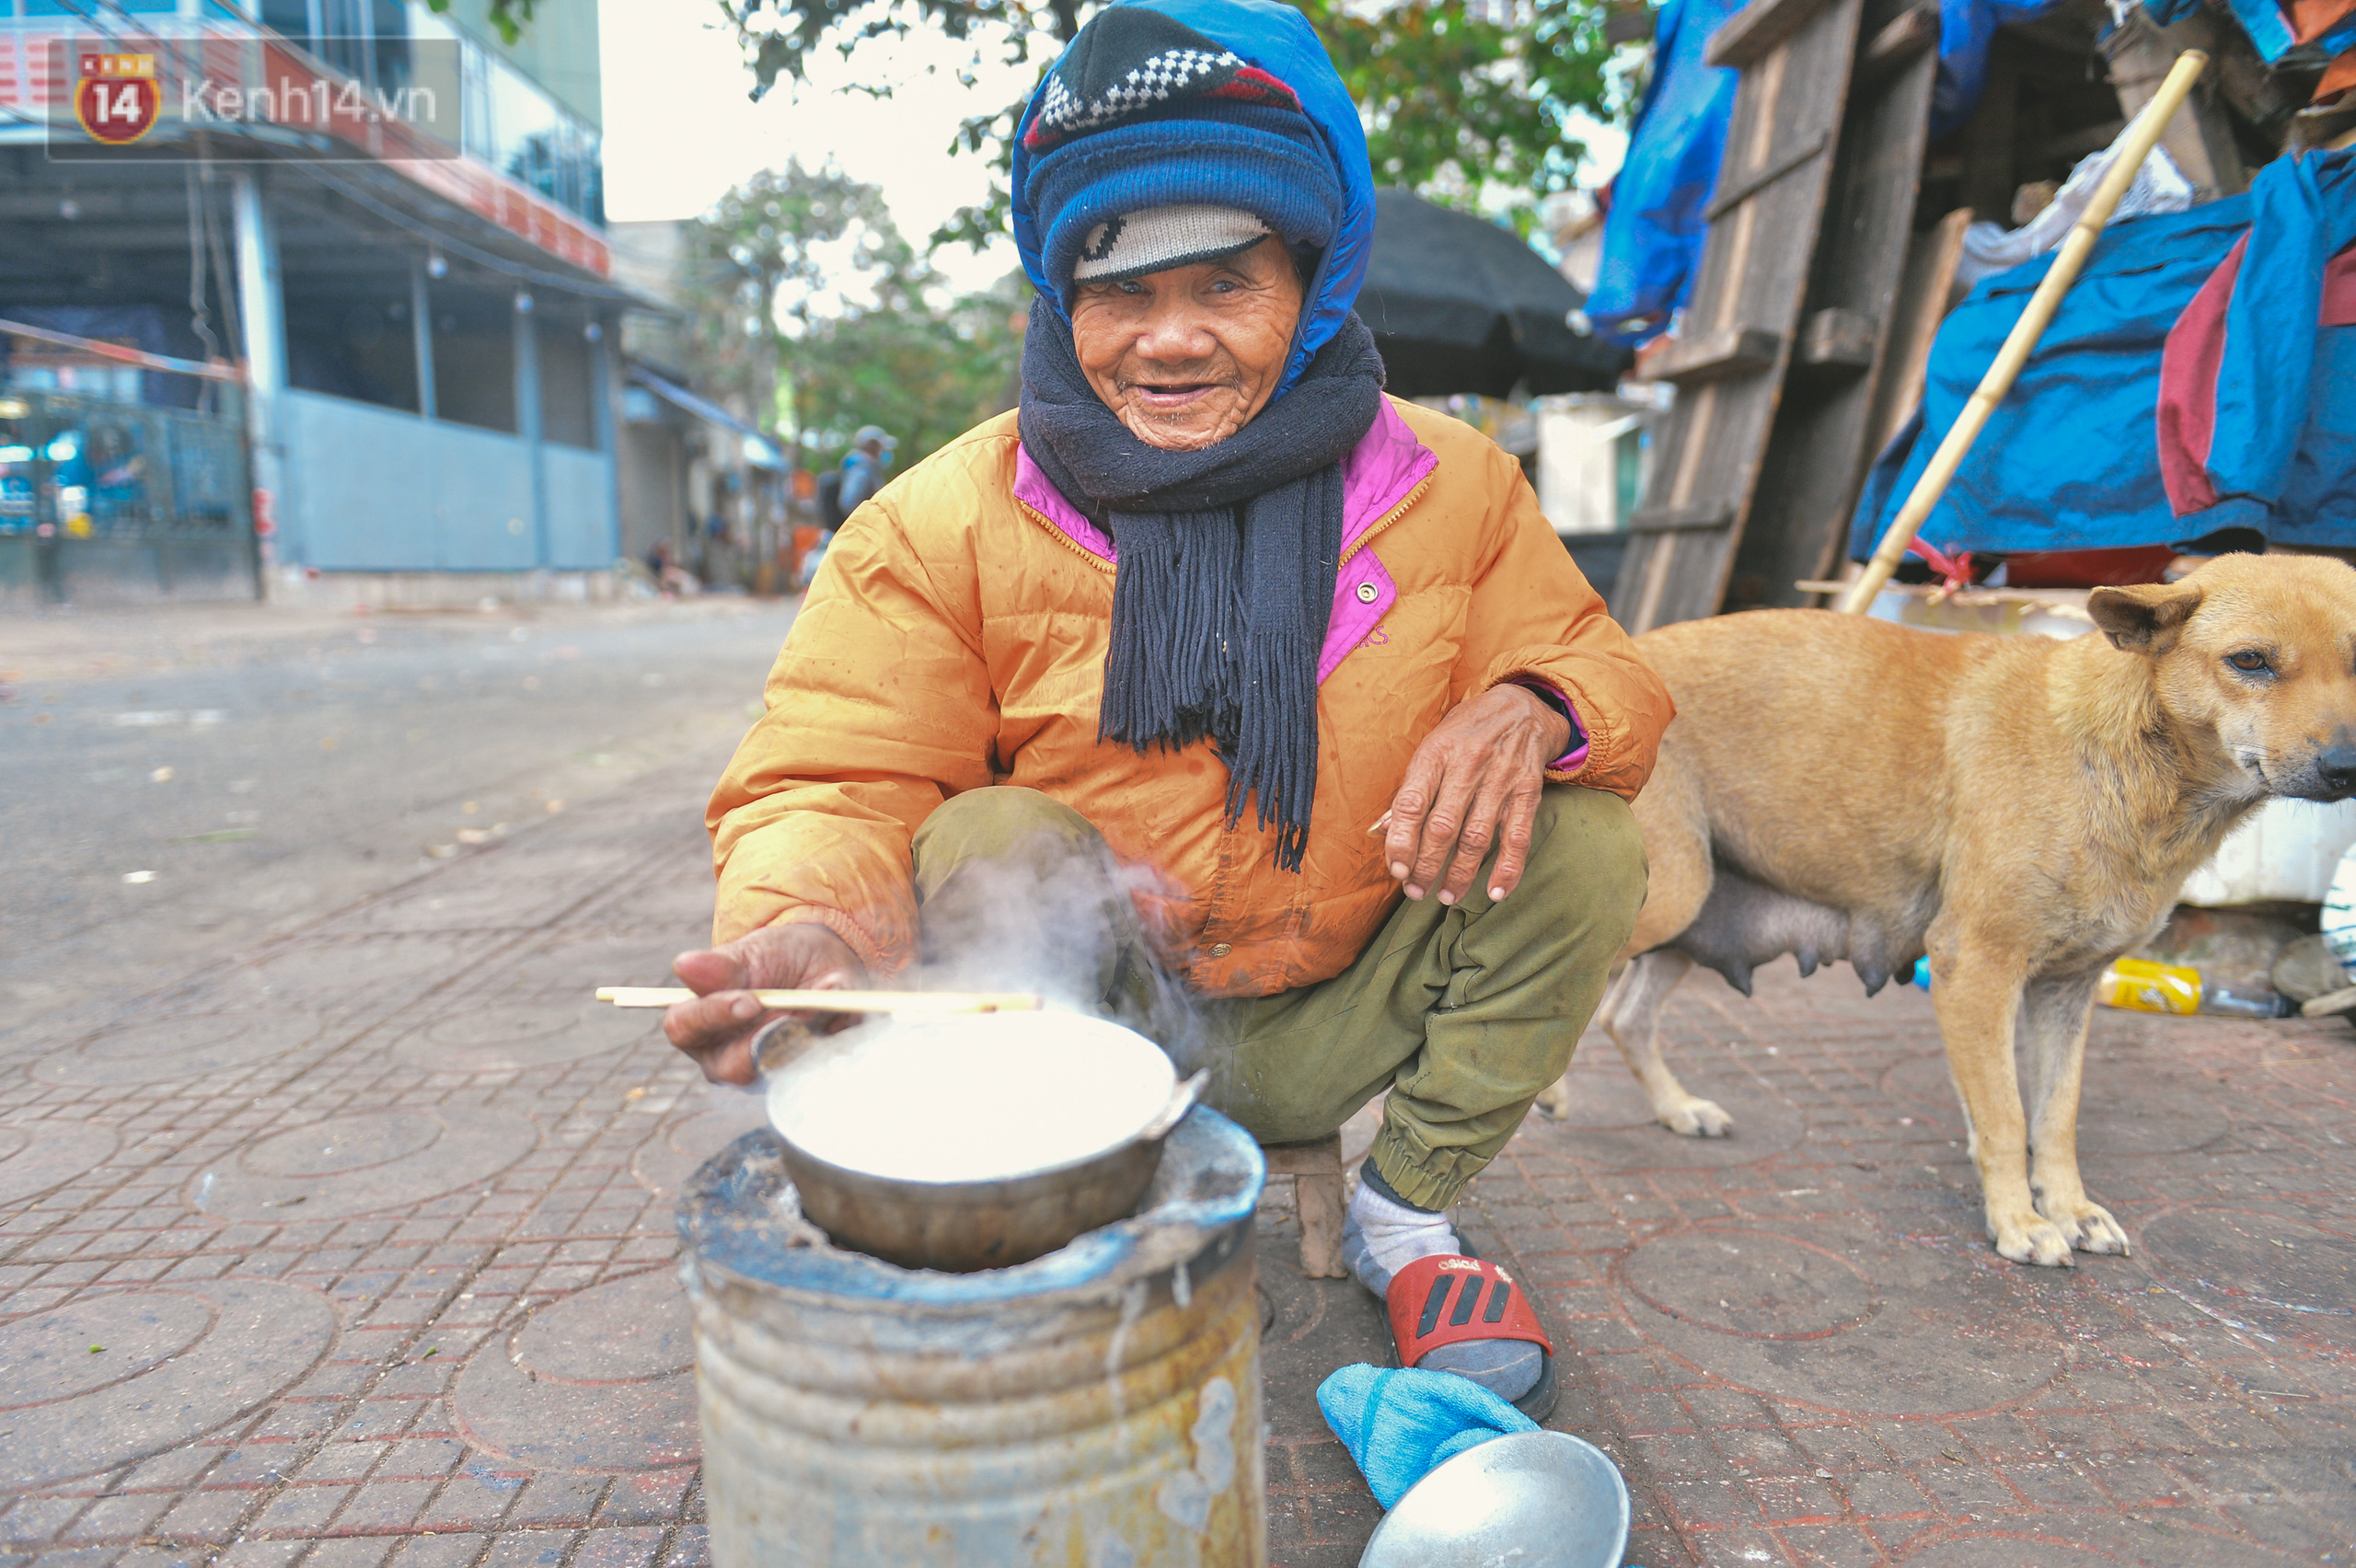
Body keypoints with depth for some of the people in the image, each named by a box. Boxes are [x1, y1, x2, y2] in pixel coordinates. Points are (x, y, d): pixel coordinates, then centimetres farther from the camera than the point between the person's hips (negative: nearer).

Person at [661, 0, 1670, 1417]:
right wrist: (807, 929, -37)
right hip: (1088, 1019, -1)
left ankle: (1409, 1217, 5)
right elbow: (836, 781, -13)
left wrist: (1532, 708, -25)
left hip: (1337, 1024, 2)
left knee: (1583, 840, -16)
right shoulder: (946, 522, -10)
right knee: (985, 842, -29)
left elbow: (1596, 667, 2)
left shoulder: (1451, 484, -4)